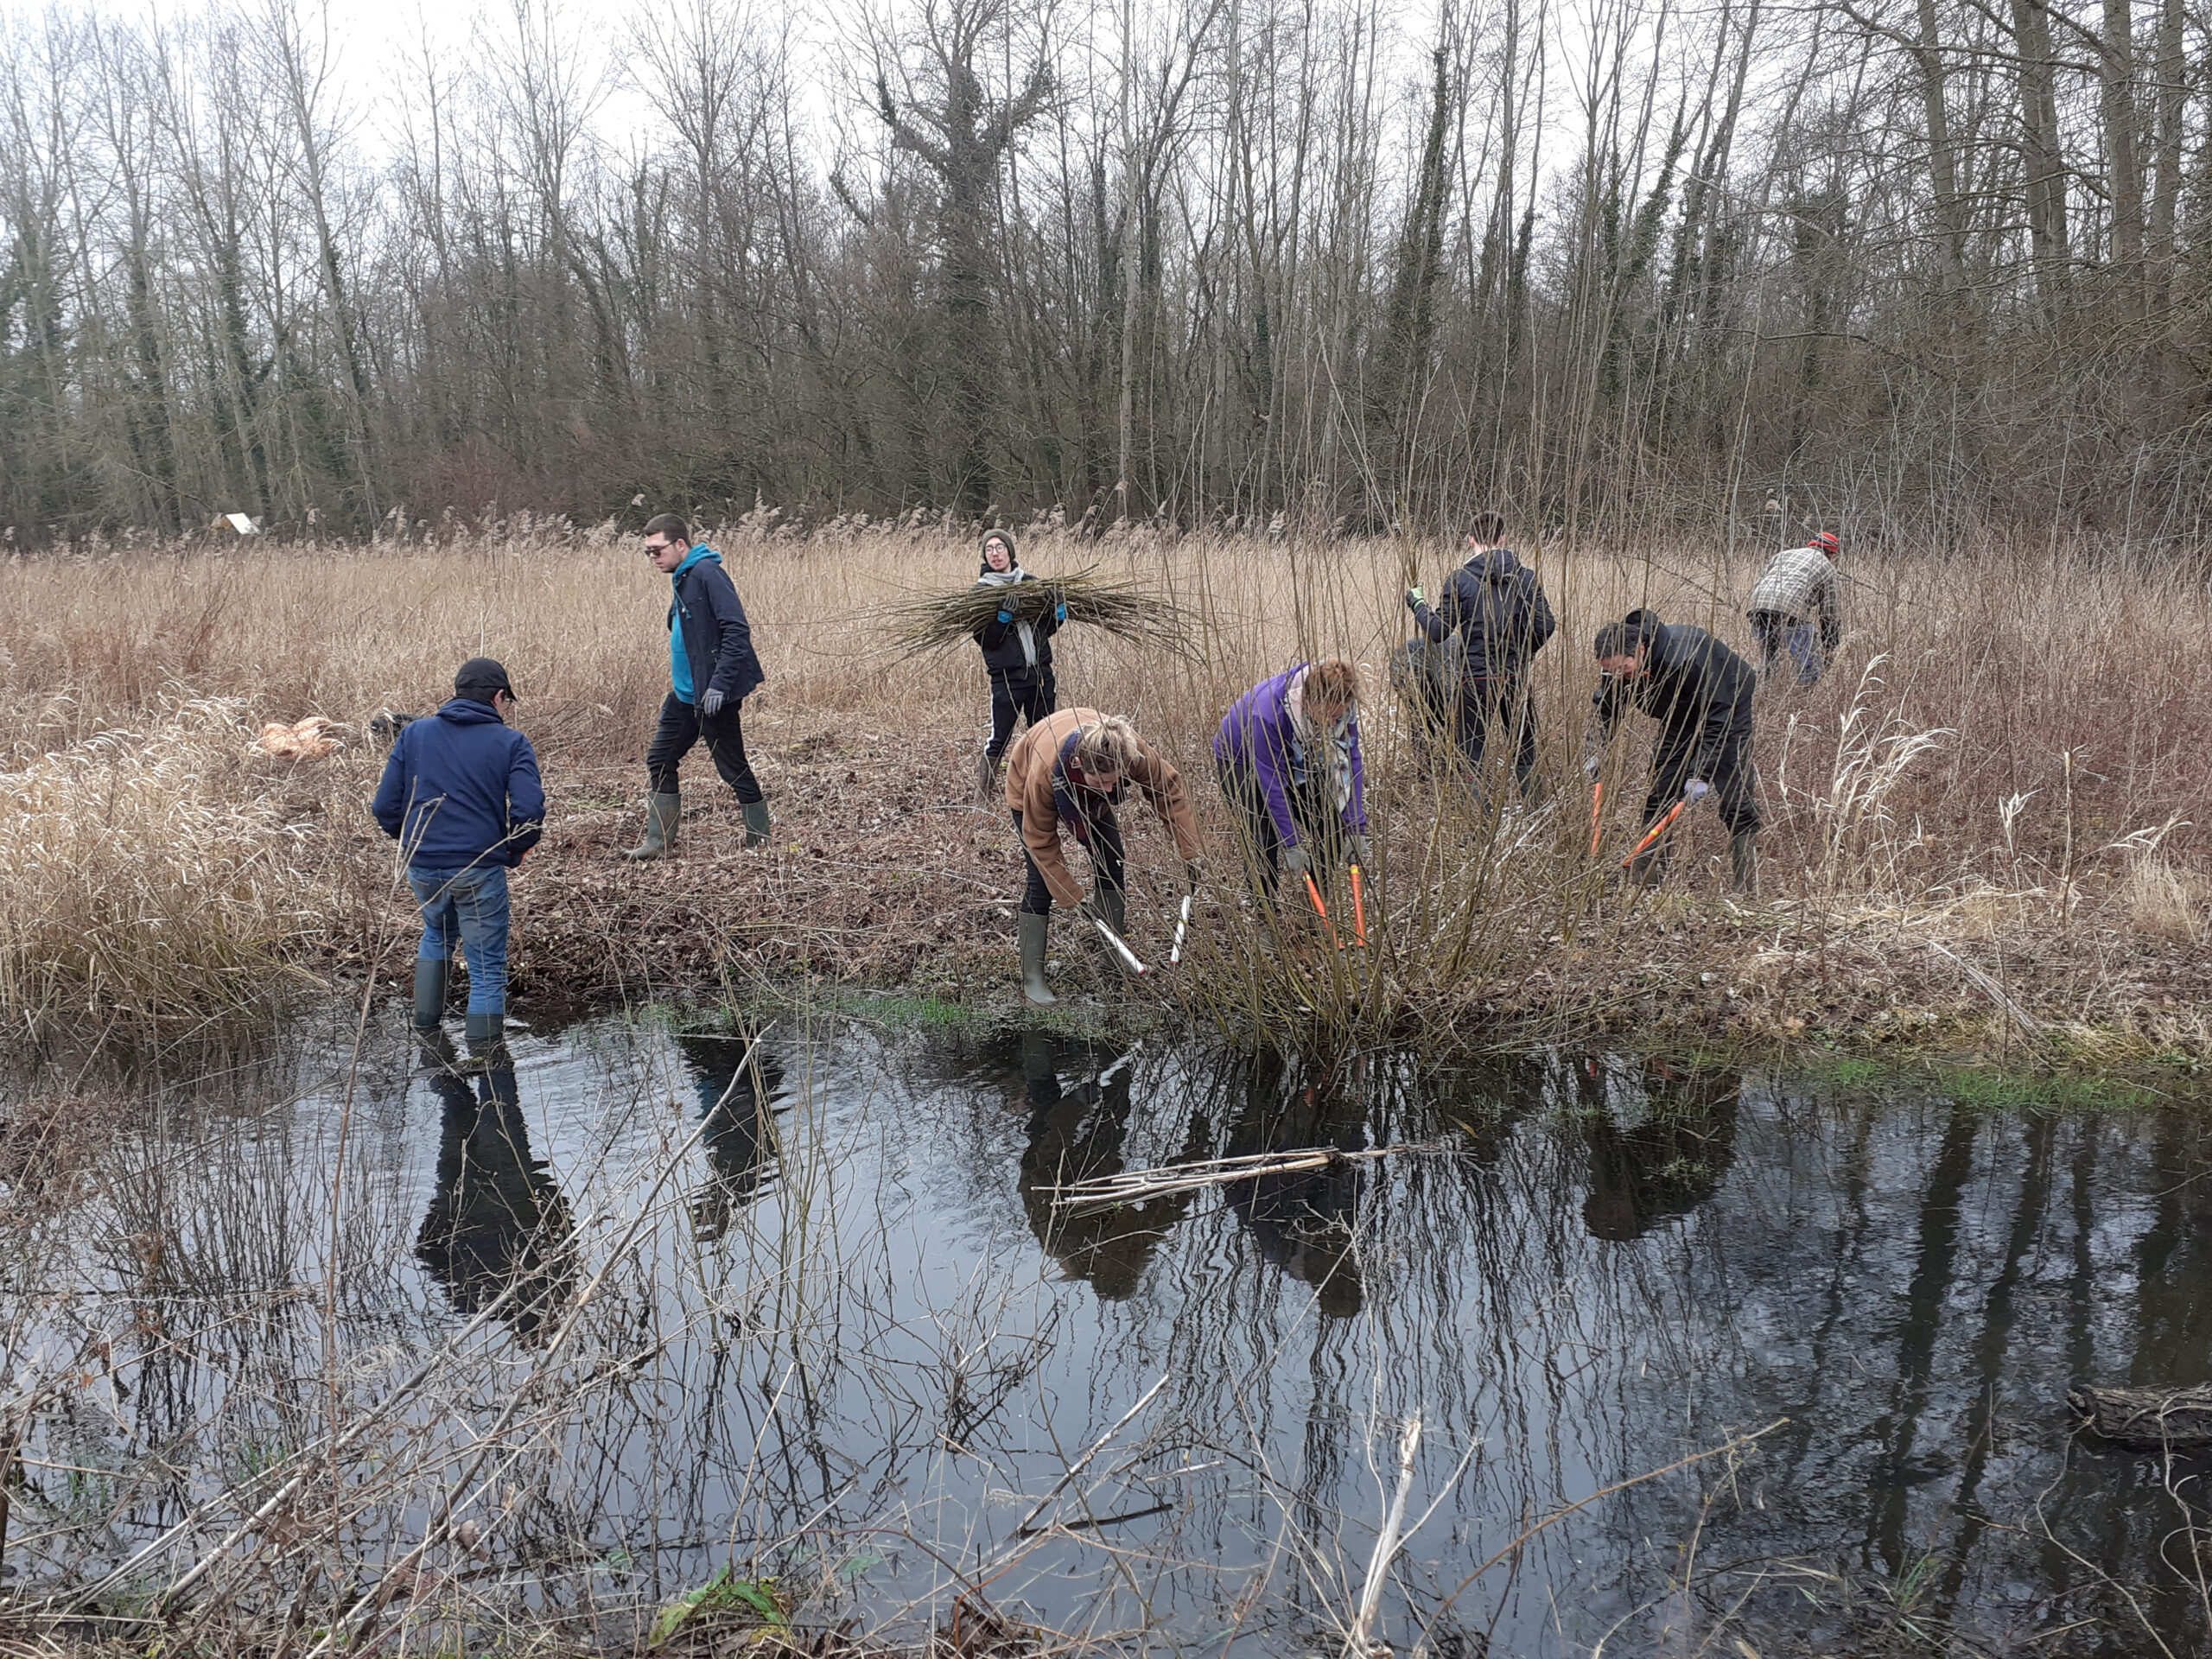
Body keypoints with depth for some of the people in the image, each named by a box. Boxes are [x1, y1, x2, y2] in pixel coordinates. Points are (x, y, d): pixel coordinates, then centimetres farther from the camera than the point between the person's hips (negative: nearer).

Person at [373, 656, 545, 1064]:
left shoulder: (414, 734, 6)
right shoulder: (511, 743, -3)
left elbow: (384, 806, 3)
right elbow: (529, 811, -16)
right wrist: (514, 854, 2)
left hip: (421, 868, 4)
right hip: (479, 871, -4)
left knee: (438, 933, 32)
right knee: (487, 968, 9)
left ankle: (426, 1025, 27)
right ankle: (484, 1057, 11)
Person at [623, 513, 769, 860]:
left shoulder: (707, 573, -16)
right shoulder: (682, 580, 14)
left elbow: (737, 630, -24)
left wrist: (719, 683, -27)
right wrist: (678, 686, 21)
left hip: (714, 697, -10)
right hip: (685, 695, 10)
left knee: (733, 769, -1)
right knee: (659, 761, 12)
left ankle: (760, 843, 12)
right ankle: (659, 843, 21)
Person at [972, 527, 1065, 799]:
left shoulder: (1030, 582, 9)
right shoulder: (982, 590, -2)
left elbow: (1045, 629, 14)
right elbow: (985, 639, -10)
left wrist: (1058, 610, -5)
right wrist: (1004, 615, -24)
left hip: (1041, 674, 4)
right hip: (1007, 677, -4)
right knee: (999, 740, -4)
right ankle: (981, 799, 4)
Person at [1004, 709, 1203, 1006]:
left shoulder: (1134, 751, -39)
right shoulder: (1045, 772, -46)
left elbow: (1170, 791, -20)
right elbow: (1041, 840, -31)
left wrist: (1190, 855, -17)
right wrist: (1071, 896, -26)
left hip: (1089, 798, 4)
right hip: (1029, 790, -4)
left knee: (1112, 865, -3)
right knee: (1041, 881, -13)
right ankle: (1032, 979, -7)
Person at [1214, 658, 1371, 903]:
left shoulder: (1342, 708, -27)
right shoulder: (1268, 712, -43)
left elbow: (1350, 765, -18)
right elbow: (1272, 784, -36)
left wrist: (1356, 829, -22)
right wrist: (1291, 844, -33)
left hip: (1295, 759, 5)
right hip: (1242, 761, -5)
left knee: (1332, 825, -4)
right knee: (1266, 838, -21)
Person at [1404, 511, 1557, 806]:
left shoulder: (1460, 579, -7)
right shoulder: (1525, 577, 0)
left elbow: (1439, 632, -7)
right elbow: (1545, 626, -4)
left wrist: (1417, 603, 10)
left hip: (1475, 680, -2)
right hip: (1515, 679, 2)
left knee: (1471, 757, 6)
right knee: (1525, 753, 14)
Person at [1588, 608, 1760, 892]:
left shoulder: (1684, 659, -41)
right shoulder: (1618, 662, -20)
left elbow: (1716, 720, -35)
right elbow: (1607, 706, 2)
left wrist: (1701, 773, -39)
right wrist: (1599, 751, -6)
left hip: (1728, 705, -6)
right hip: (1679, 716, 7)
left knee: (1733, 792, -13)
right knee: (1659, 791, -1)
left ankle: (1748, 882, -4)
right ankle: (1647, 877, 3)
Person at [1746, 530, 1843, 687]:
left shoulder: (1783, 554, 33)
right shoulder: (1827, 568, 23)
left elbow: (1756, 584, 25)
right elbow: (1832, 613, 24)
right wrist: (1829, 649, 34)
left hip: (1757, 609, 5)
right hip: (1791, 614, -5)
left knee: (1766, 661, 24)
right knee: (1810, 667, 5)